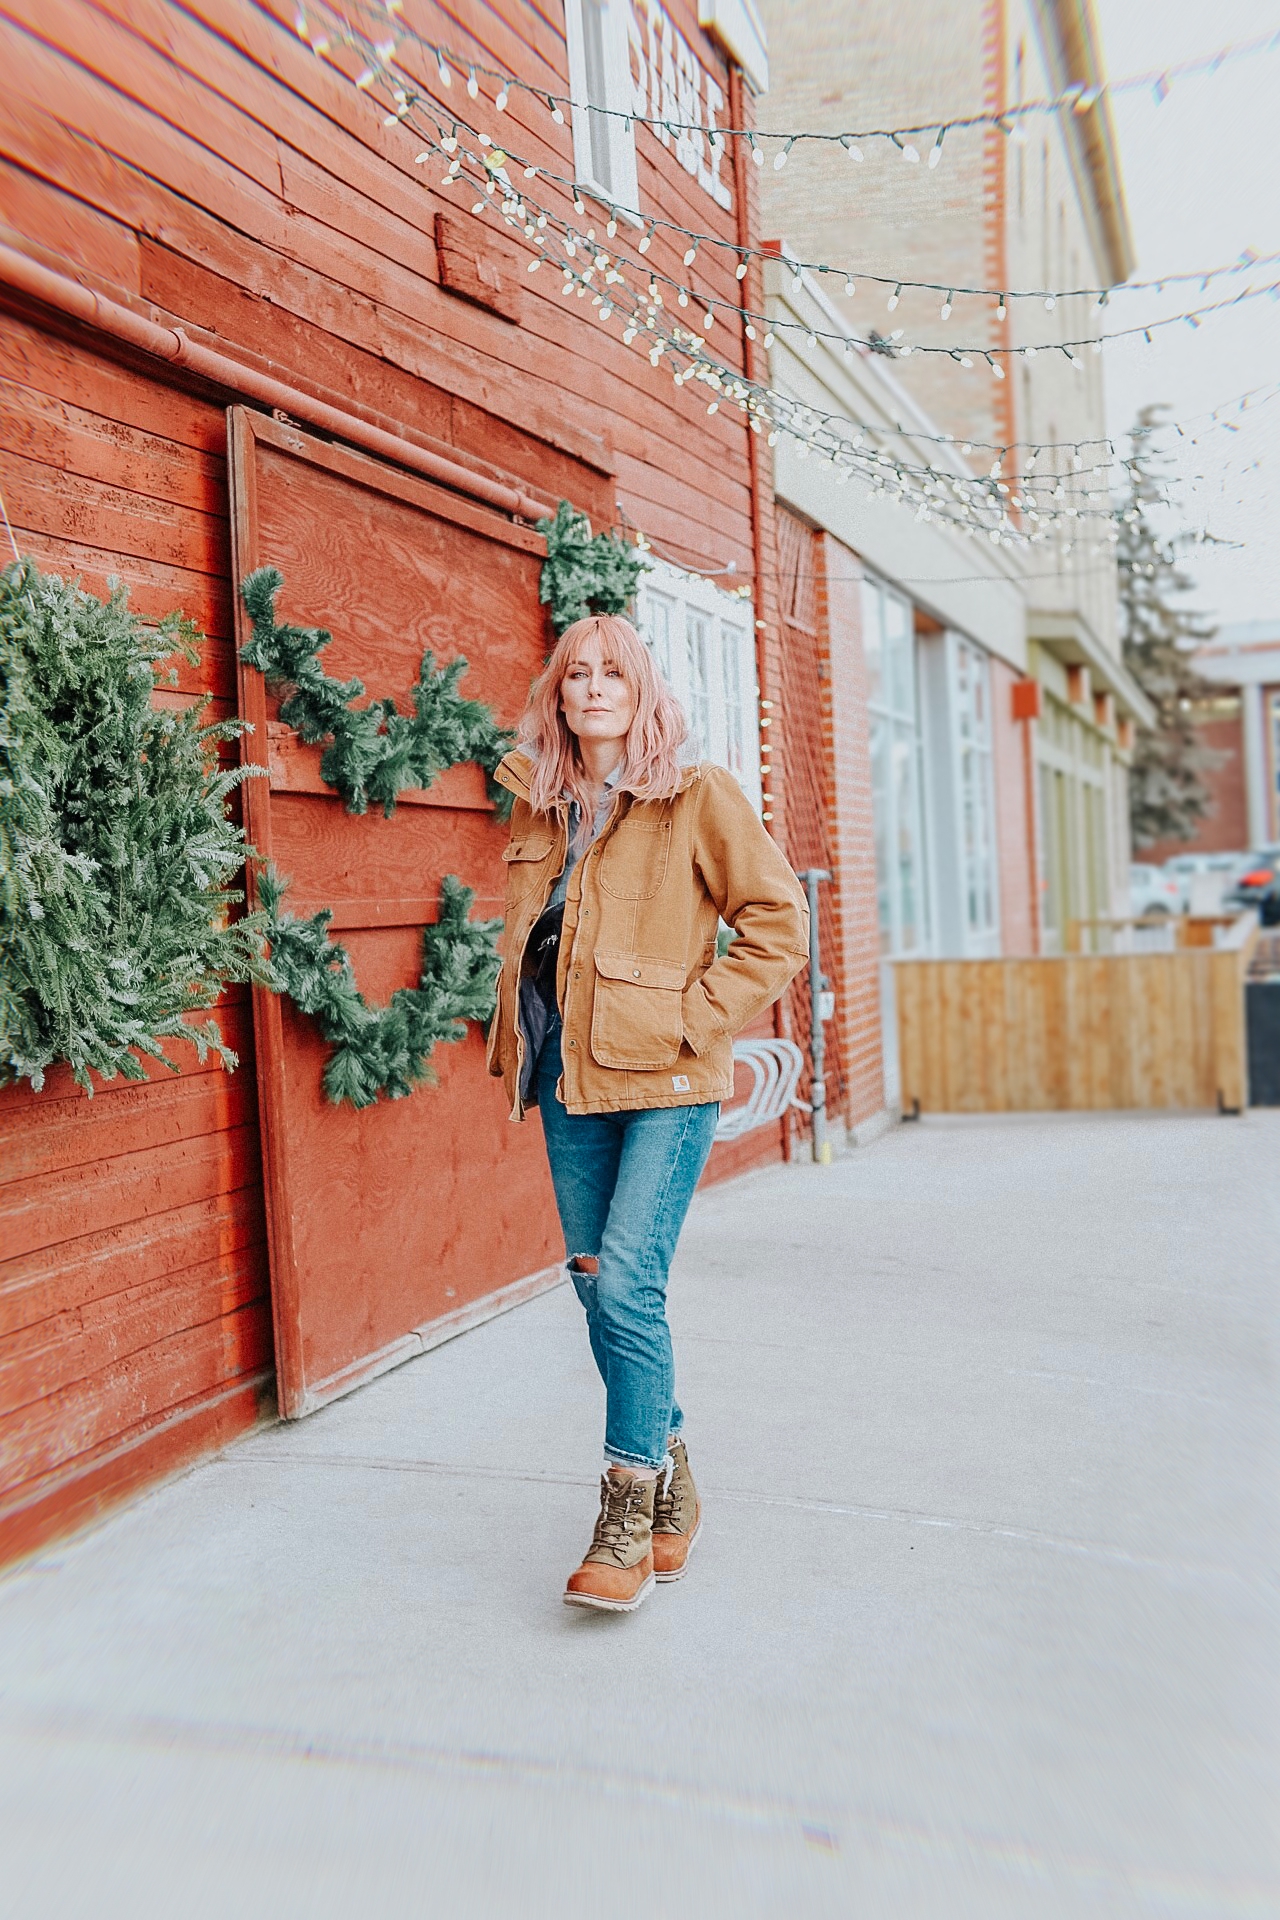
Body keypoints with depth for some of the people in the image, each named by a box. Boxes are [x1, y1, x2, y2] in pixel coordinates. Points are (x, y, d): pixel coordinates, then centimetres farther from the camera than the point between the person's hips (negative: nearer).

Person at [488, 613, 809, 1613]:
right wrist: (519, 1041, 14)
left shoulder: (698, 797, -4)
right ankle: (673, 1487, 28)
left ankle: (629, 1516, 5)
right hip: (570, 1081, 6)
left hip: (666, 1080, -6)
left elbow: (779, 921, -5)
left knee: (626, 1287, -12)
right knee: (598, 1287, 10)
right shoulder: (539, 811, 11)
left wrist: (693, 1020, -10)